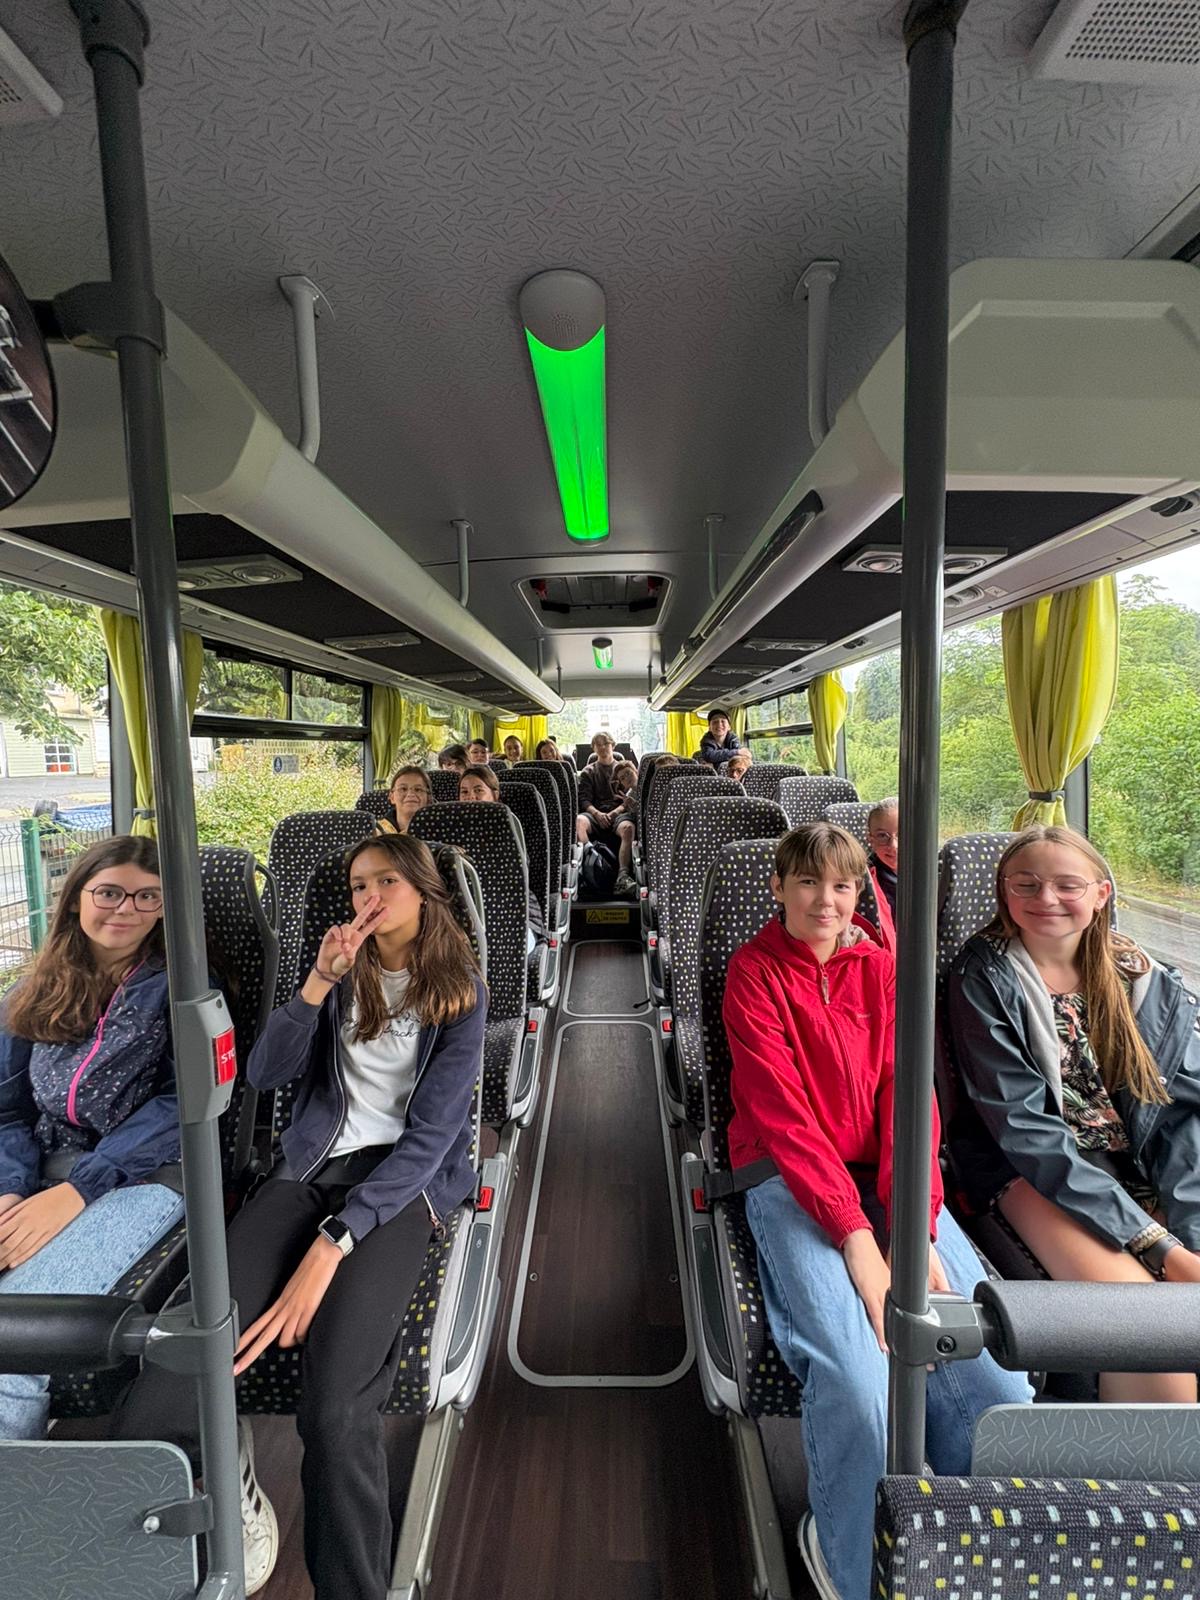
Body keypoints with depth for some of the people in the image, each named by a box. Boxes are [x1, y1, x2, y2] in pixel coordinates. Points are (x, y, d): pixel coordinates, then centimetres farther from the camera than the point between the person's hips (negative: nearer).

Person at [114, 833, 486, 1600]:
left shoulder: (459, 989, -1)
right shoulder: (346, 973, 13)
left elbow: (431, 1134, -9)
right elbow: (266, 1072, 2)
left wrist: (329, 1247, -17)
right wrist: (320, 979, -12)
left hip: (403, 1179, -3)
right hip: (311, 1167, 4)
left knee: (336, 1413, -27)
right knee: (151, 1414, -17)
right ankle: (228, 1479, 13)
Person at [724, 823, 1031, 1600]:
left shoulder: (884, 969, 8)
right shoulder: (754, 972, -5)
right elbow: (780, 1112, -12)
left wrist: (915, 1230, -12)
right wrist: (854, 1236, -19)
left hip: (888, 1178, 4)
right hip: (791, 1180, -3)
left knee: (995, 1377, -17)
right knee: (859, 1378, -25)